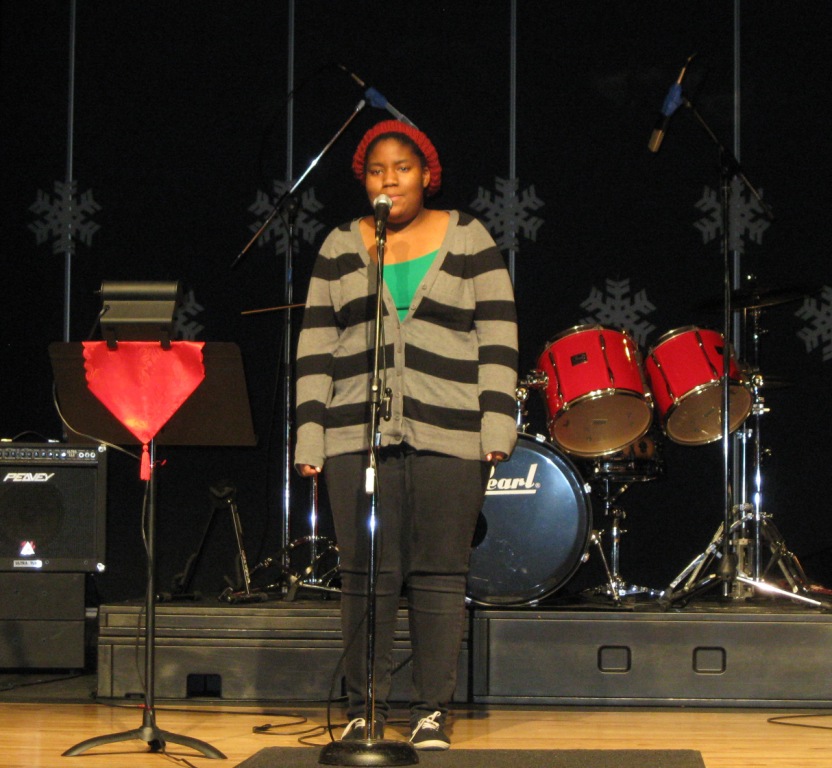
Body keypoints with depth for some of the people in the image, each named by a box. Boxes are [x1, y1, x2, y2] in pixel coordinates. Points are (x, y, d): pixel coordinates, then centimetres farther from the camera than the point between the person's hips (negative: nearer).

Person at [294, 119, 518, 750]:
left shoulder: (469, 239, 8)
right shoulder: (340, 248, 13)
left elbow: (498, 336, 4)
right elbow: (315, 348, 10)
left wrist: (497, 425, -5)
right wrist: (309, 436, 2)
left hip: (449, 436, -1)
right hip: (359, 434, 2)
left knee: (439, 576, 0)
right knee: (367, 575, 0)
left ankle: (434, 711, 7)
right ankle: (366, 710, 9)